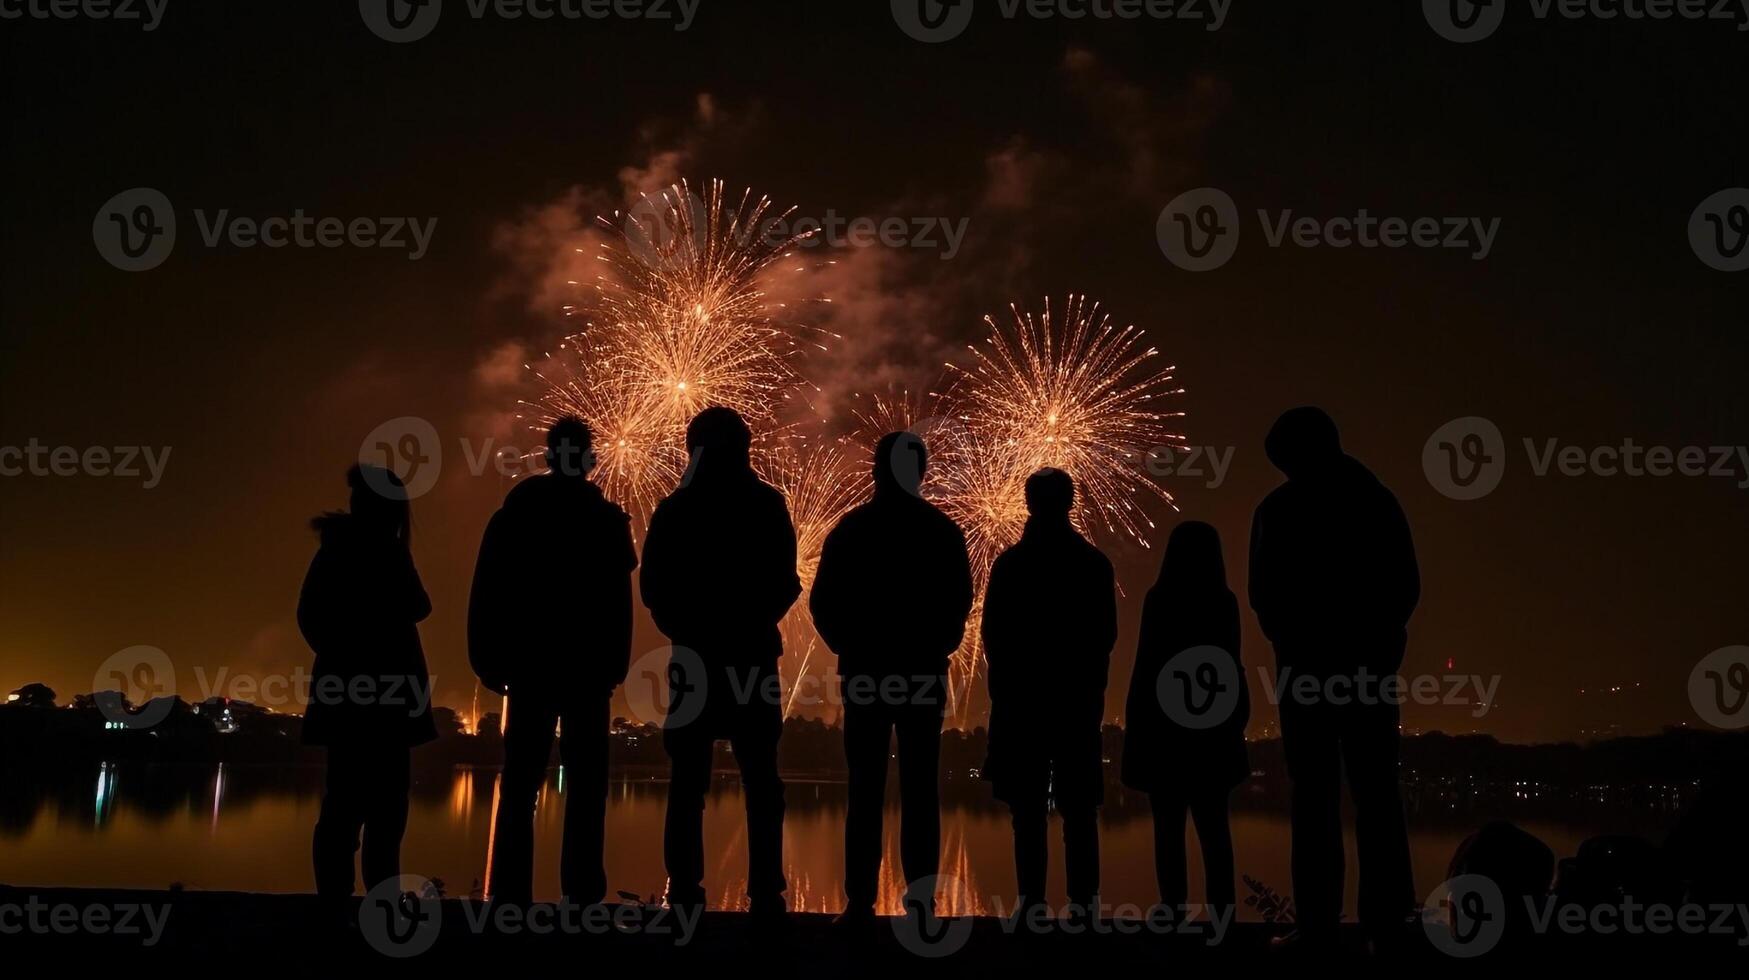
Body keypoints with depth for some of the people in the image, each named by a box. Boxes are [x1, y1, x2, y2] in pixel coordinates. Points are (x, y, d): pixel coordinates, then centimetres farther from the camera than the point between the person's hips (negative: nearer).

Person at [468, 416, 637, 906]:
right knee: (586, 779, 1)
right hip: (587, 665, -2)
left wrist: (491, 662, 5)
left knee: (520, 779, 5)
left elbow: (486, 596, 3)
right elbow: (617, 600, -3)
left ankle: (511, 891, 0)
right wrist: (615, 663, 0)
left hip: (530, 663, 2)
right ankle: (582, 889, -6)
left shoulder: (512, 515, 7)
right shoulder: (606, 519, 1)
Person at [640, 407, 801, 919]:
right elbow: (785, 583, 2)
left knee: (688, 782, 4)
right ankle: (765, 894, -4)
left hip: (695, 657, 1)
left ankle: (684, 893, -1)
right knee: (761, 783, 2)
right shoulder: (766, 505, 2)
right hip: (751, 656, 0)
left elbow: (652, 586, 2)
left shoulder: (676, 507, 4)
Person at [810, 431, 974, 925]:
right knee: (920, 791, 3)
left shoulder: (851, 528, -1)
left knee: (866, 791, 3)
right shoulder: (943, 531, 2)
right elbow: (959, 602, 3)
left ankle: (860, 902, 0)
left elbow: (823, 604, -2)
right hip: (924, 673, 1)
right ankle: (921, 903, 1)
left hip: (865, 672, 0)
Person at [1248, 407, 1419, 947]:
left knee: (1314, 794, -3)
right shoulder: (1378, 500, 8)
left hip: (1308, 662, -3)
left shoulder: (1278, 508, -2)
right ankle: (1387, 919, 1)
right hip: (1371, 664, 3)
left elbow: (1263, 594, -3)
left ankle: (1318, 921, -6)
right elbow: (1408, 584, 9)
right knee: (1376, 791, 5)